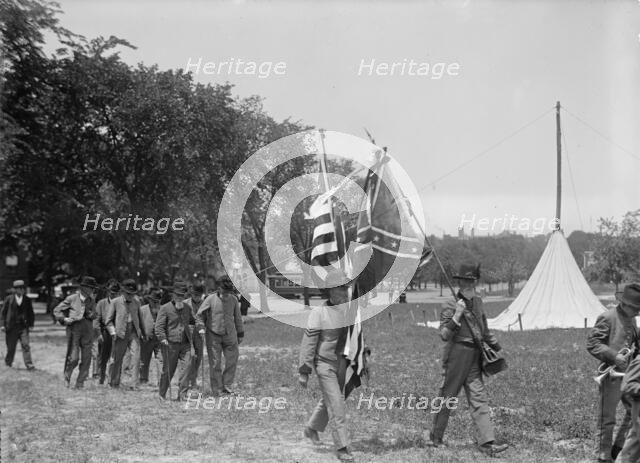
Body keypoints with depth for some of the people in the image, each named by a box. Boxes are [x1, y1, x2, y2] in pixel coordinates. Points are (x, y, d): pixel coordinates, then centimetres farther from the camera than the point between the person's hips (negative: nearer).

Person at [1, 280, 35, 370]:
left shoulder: (27, 300, 6)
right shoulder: (9, 299, 0)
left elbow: (30, 313, 14)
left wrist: (31, 323, 6)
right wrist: (4, 324, -2)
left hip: (23, 327, 1)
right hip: (11, 328, -1)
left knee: (26, 345, -9)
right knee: (11, 347, 8)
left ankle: (29, 365, -11)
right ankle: (8, 362, 31)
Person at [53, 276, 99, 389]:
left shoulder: (91, 300, 11)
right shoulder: (71, 299, -1)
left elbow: (94, 316, 14)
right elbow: (57, 310, 5)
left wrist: (88, 312, -7)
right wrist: (64, 319, -10)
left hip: (87, 331, 4)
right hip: (74, 330, -4)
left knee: (86, 359, 1)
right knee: (73, 358, -10)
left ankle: (80, 383, 12)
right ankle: (67, 376, 16)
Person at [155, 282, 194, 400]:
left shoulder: (186, 308, 16)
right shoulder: (165, 308, -1)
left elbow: (192, 320, 33)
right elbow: (159, 326, -6)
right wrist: (163, 339, -18)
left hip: (185, 344, 4)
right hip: (171, 343, -4)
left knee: (186, 366, -10)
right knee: (168, 370, 2)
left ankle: (182, 394, -8)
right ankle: (162, 394, 20)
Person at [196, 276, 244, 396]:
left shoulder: (233, 300, 1)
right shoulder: (211, 299, -8)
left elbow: (237, 318, 14)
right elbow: (199, 315, -1)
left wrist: (240, 334, 18)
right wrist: (201, 327, -16)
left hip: (230, 335, 3)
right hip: (213, 336, -3)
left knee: (232, 360, 0)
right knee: (215, 363, -2)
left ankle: (226, 385, 15)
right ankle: (216, 390, 5)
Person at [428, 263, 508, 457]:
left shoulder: (477, 302, 11)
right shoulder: (450, 307, -11)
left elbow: (484, 328, 25)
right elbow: (444, 335, -18)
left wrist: (496, 347, 29)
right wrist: (456, 317, -29)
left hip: (474, 357, 7)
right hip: (457, 355, -7)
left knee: (479, 400, 1)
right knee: (447, 397, 3)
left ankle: (487, 443, -4)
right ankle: (435, 439, 18)